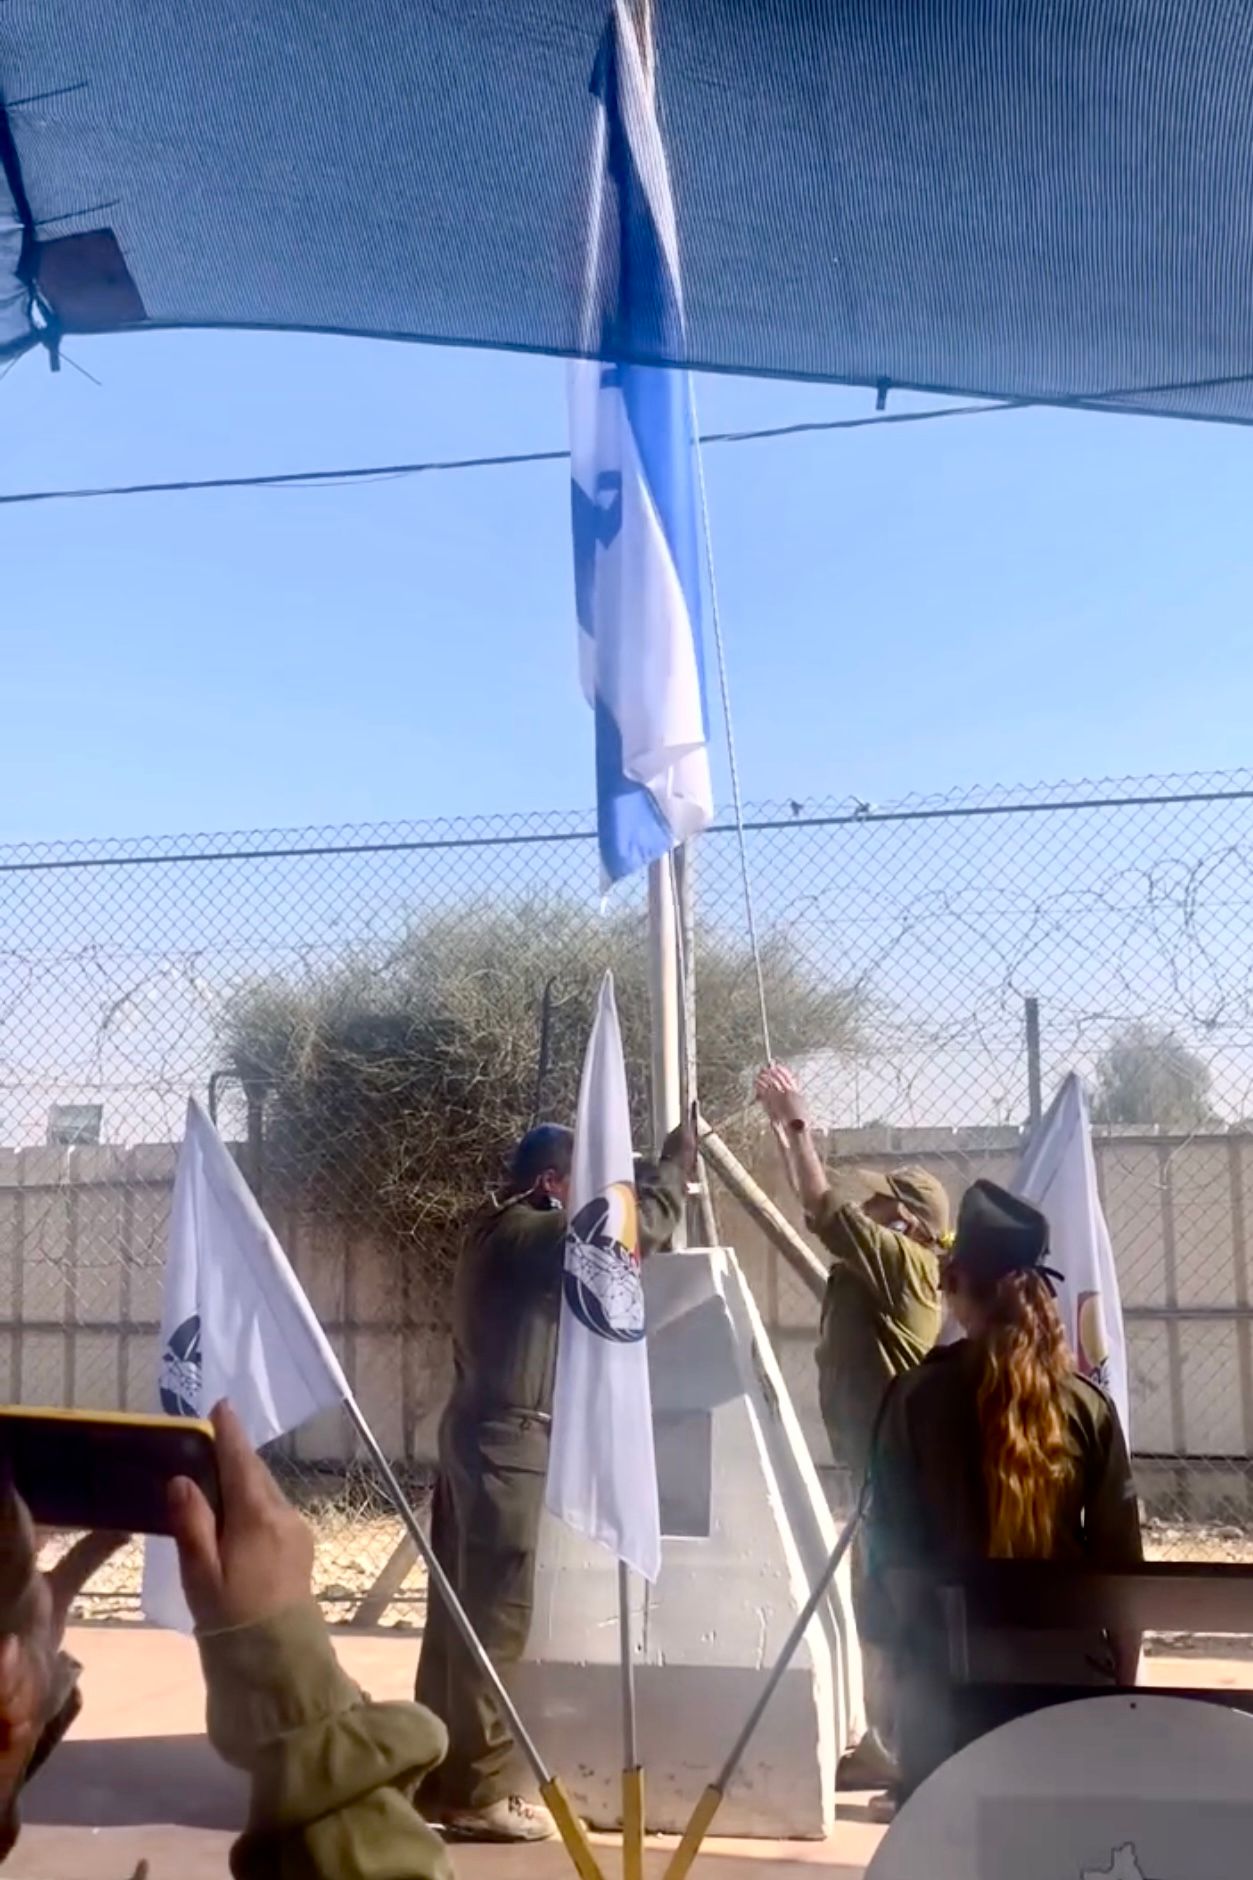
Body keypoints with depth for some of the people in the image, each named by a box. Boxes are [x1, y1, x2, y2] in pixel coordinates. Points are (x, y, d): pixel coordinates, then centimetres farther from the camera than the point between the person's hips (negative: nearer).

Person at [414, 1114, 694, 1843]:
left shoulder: (502, 1232, 17)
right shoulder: (527, 1234, -13)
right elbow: (633, 1226, -16)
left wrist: (661, 1169, 17)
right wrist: (678, 1162, -3)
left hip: (479, 1432, 10)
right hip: (507, 1441, -10)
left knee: (460, 1611, 12)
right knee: (495, 1619, -5)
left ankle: (442, 1775, 19)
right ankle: (483, 1793, 0)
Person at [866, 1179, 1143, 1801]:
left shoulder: (917, 1398, -7)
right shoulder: (1087, 1404, -3)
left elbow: (892, 1549, -4)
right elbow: (1119, 1558, 0)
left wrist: (903, 1656, 7)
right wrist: (1124, 1681, 10)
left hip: (949, 1677, -1)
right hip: (1067, 1670, 1)